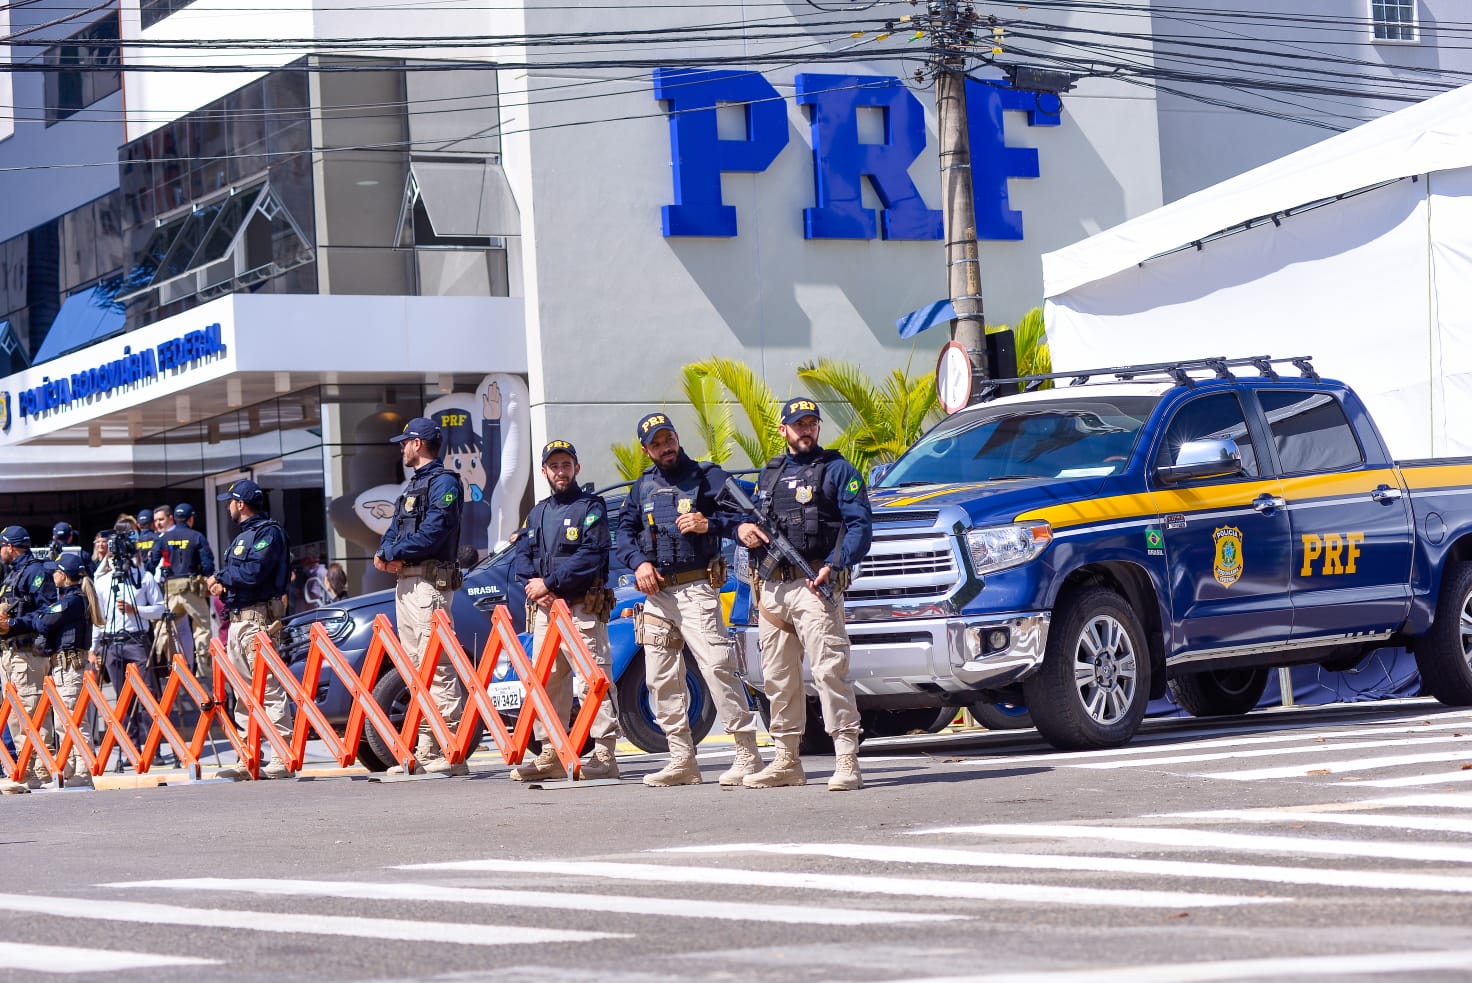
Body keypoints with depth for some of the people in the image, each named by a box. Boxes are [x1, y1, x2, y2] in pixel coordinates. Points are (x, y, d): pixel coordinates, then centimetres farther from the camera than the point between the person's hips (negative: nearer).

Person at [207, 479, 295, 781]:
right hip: (238, 619, 11)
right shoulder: (244, 535, 23)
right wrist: (220, 581, -2)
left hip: (258, 618, -10)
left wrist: (221, 575, -6)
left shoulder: (268, 532, -8)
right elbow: (235, 572, 20)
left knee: (268, 690, -14)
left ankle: (285, 760, -17)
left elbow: (253, 573, -20)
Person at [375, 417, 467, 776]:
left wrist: (392, 552, -11)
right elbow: (395, 529, 20)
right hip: (404, 582, 11)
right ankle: (426, 750, 15)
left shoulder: (443, 482, -8)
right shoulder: (414, 484, 23)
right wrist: (383, 554, -2)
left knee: (437, 666, -14)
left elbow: (433, 532, -19)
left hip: (429, 582, -11)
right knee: (416, 666, 11)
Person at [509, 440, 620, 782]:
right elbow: (522, 555, 13)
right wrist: (534, 586, -8)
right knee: (547, 680, 8)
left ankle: (605, 754, -13)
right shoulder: (537, 513, 20)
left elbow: (591, 556, -13)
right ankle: (551, 754, 14)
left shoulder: (591, 507, -1)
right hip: (544, 611, 7)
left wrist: (549, 583, -14)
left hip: (582, 609, -7)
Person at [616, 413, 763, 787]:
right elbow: (625, 529, 17)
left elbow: (741, 515, -3)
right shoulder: (643, 486, 18)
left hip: (697, 588, -6)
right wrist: (639, 563, -1)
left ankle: (747, 754, -18)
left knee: (717, 666, -17)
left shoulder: (706, 476, 2)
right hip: (656, 591, 6)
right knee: (660, 679, 5)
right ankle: (682, 760, 12)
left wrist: (709, 523, -20)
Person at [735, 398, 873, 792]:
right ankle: (786, 761, 18)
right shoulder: (769, 474, 22)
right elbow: (753, 519, 27)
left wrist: (834, 566, -19)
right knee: (777, 678, 9)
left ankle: (847, 760, -18)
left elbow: (860, 526, -4)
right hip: (771, 588, 6)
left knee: (829, 670, -15)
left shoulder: (837, 470, 4)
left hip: (814, 585, -6)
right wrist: (743, 529, 1)